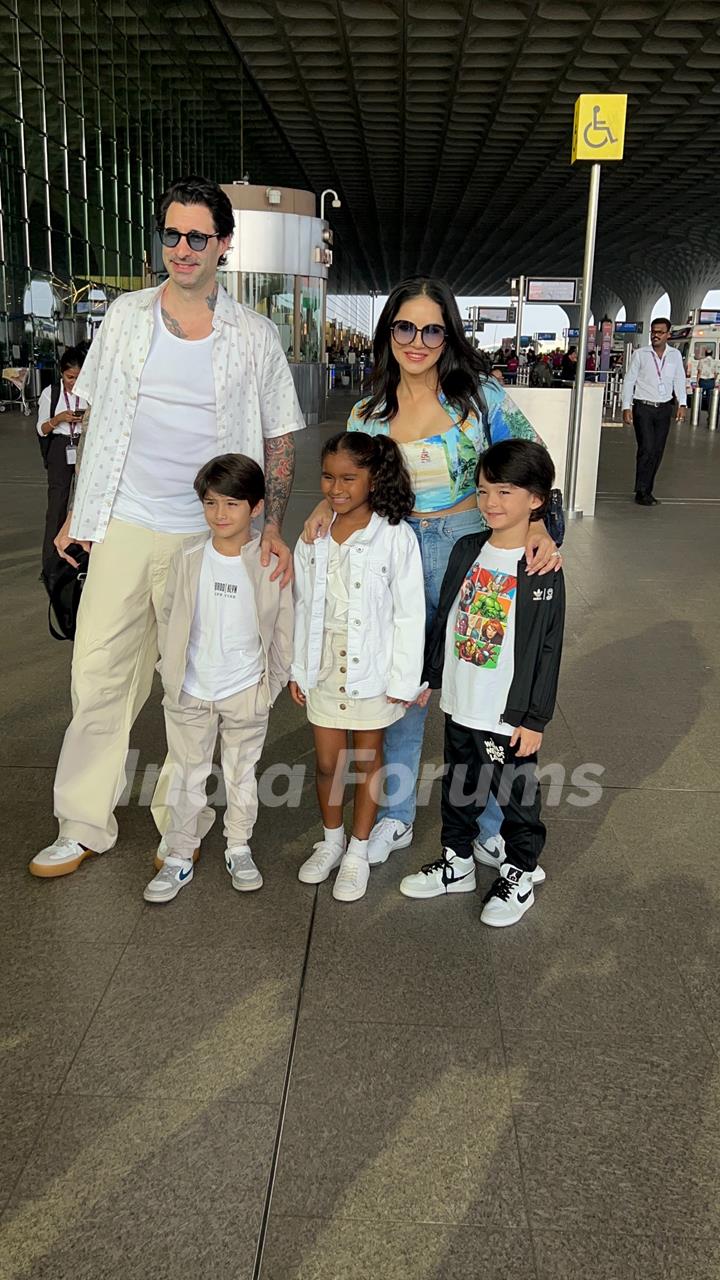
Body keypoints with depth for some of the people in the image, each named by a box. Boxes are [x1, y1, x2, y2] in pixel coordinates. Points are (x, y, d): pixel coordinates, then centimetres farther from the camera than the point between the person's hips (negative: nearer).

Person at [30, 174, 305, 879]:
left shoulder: (255, 336, 0)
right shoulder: (127, 316, 5)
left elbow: (278, 440, 5)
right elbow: (98, 421, 11)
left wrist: (273, 527, -6)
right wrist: (79, 512, 10)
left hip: (207, 536, -2)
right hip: (123, 526, 2)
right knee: (99, 676, 4)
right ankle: (83, 826, 18)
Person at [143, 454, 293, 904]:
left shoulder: (270, 562, -10)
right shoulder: (188, 558, -5)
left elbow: (283, 626, -3)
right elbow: (168, 617, 5)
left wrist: (275, 681, 0)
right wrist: (172, 671, 3)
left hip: (247, 693, -1)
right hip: (190, 693, 1)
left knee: (242, 774, 15)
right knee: (186, 778, 10)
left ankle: (239, 849, 33)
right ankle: (179, 858, 23)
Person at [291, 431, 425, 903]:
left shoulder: (396, 538, -13)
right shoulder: (314, 537, 1)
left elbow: (410, 615, -11)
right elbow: (304, 607, 8)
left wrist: (403, 681, -11)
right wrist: (299, 668, 9)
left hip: (372, 670, -4)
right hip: (324, 666, 4)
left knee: (368, 759, 11)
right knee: (327, 761, 13)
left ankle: (358, 853, 26)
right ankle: (331, 840, 35)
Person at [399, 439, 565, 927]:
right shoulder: (467, 550, 1)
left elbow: (548, 651, -13)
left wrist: (535, 719, -12)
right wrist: (429, 676, 14)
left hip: (510, 714, -5)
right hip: (461, 704, 6)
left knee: (516, 795, 12)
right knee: (458, 787, 20)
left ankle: (520, 874, 32)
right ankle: (457, 862, 40)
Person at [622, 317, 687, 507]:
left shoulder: (675, 355, 7)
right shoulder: (640, 354, -1)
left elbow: (679, 380, 10)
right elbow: (629, 381, 0)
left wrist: (682, 404, -2)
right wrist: (626, 407, -7)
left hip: (664, 408, 3)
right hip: (643, 407, -3)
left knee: (658, 451, 5)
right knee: (647, 449, -11)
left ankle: (647, 490, 15)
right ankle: (641, 492, -3)